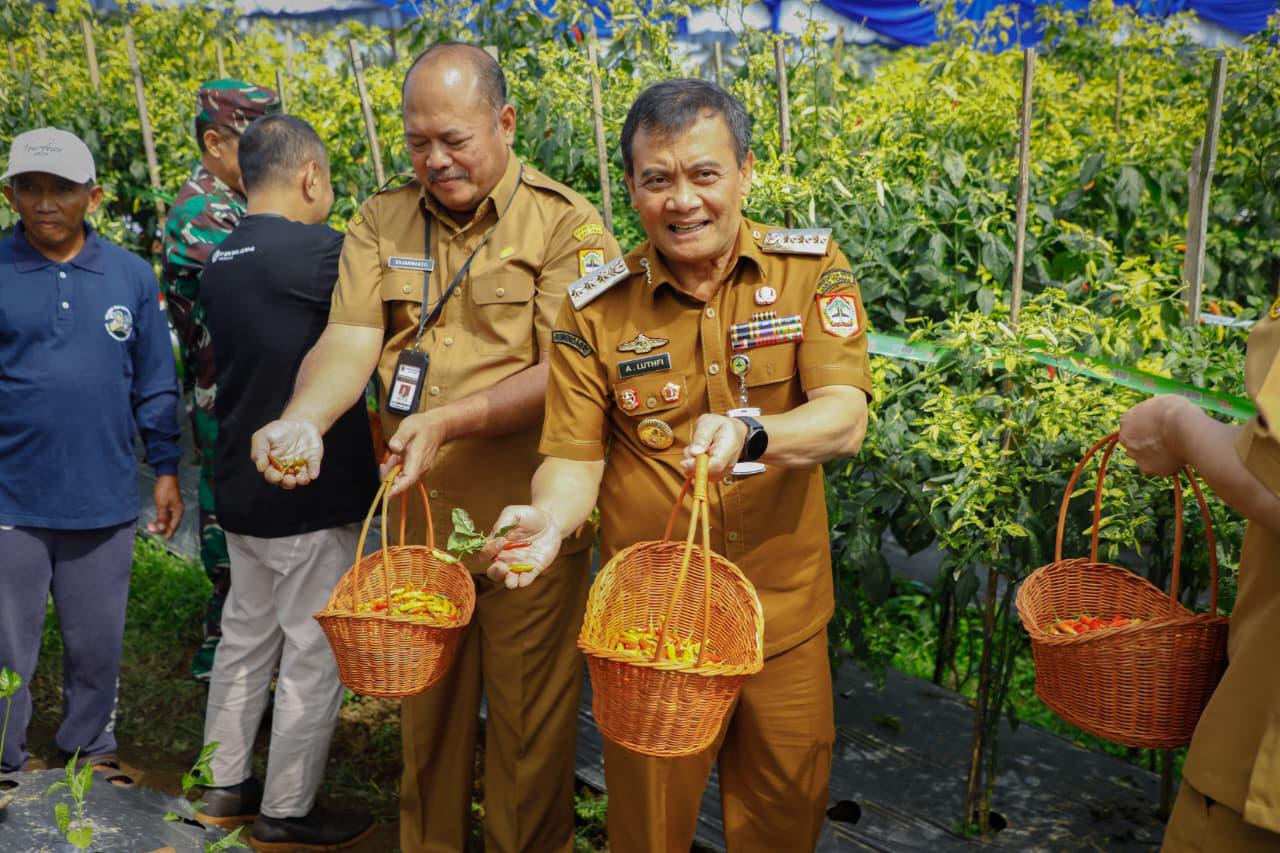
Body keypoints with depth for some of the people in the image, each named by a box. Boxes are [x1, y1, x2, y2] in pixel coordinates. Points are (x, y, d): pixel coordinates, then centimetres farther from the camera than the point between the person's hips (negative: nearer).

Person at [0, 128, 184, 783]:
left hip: (104, 501, 2)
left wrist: (166, 469, 6)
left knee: (97, 644, 15)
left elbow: (155, 384, 7)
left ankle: (91, 750, 34)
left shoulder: (131, 275, 2)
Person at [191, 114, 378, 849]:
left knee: (247, 638, 19)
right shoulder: (315, 251, -19)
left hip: (242, 488, 8)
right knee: (314, 658, 5)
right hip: (313, 495, -8)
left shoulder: (221, 261, 7)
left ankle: (226, 786, 31)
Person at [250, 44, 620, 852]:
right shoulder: (382, 222, 5)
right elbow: (349, 341, -6)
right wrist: (303, 419, -26)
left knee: (529, 725, 9)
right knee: (426, 714, 19)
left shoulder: (565, 223, -8)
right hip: (420, 517, 4)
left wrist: (451, 420, -28)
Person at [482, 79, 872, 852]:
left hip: (784, 616, 1)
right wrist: (547, 518, -27)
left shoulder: (812, 268, -6)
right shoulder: (595, 309, -6)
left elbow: (845, 418, -17)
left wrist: (750, 432, -37)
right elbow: (575, 458, -5)